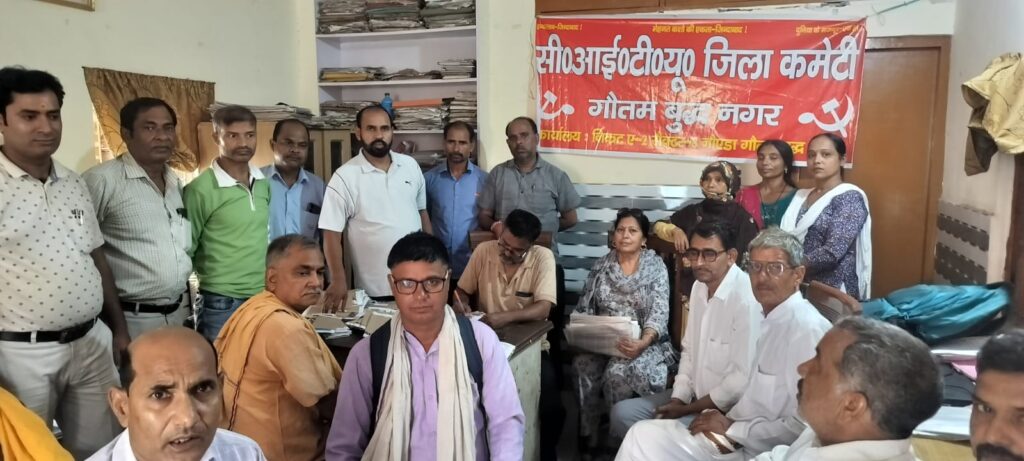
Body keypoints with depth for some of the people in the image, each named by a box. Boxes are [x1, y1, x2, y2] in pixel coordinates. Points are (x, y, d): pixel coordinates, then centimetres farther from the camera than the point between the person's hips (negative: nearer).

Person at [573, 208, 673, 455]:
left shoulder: (656, 267, -1)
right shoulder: (601, 266, 10)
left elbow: (659, 313, -12)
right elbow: (584, 307, 10)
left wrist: (643, 343, -30)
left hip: (641, 342, -2)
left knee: (619, 371, -32)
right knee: (583, 364, -29)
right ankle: (588, 435, -15)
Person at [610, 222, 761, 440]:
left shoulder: (747, 299, -23)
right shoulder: (700, 286, 5)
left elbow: (743, 379, -24)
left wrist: (687, 409, -15)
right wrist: (677, 399, -1)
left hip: (726, 409, -8)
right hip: (694, 394, 8)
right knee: (622, 413, 0)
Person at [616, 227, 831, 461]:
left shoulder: (807, 329, -20)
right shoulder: (773, 319, 12)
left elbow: (803, 428, -23)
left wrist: (732, 429, -14)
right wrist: (725, 421, 2)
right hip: (738, 438, 9)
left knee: (644, 438, -10)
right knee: (643, 434, 0)